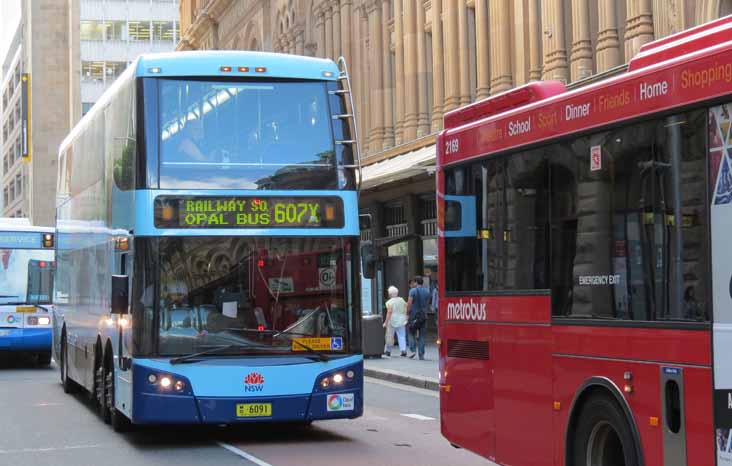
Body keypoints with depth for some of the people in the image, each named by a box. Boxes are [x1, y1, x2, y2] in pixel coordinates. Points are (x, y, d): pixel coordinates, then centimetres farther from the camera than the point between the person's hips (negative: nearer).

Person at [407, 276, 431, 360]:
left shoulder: (413, 291, -8)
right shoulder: (427, 292, 8)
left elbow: (409, 304, -11)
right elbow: (427, 304, 12)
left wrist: (407, 314, -4)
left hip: (414, 315, -4)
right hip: (423, 315, 4)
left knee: (412, 333, 7)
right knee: (421, 335, 6)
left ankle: (413, 350, -8)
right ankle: (421, 354, 3)